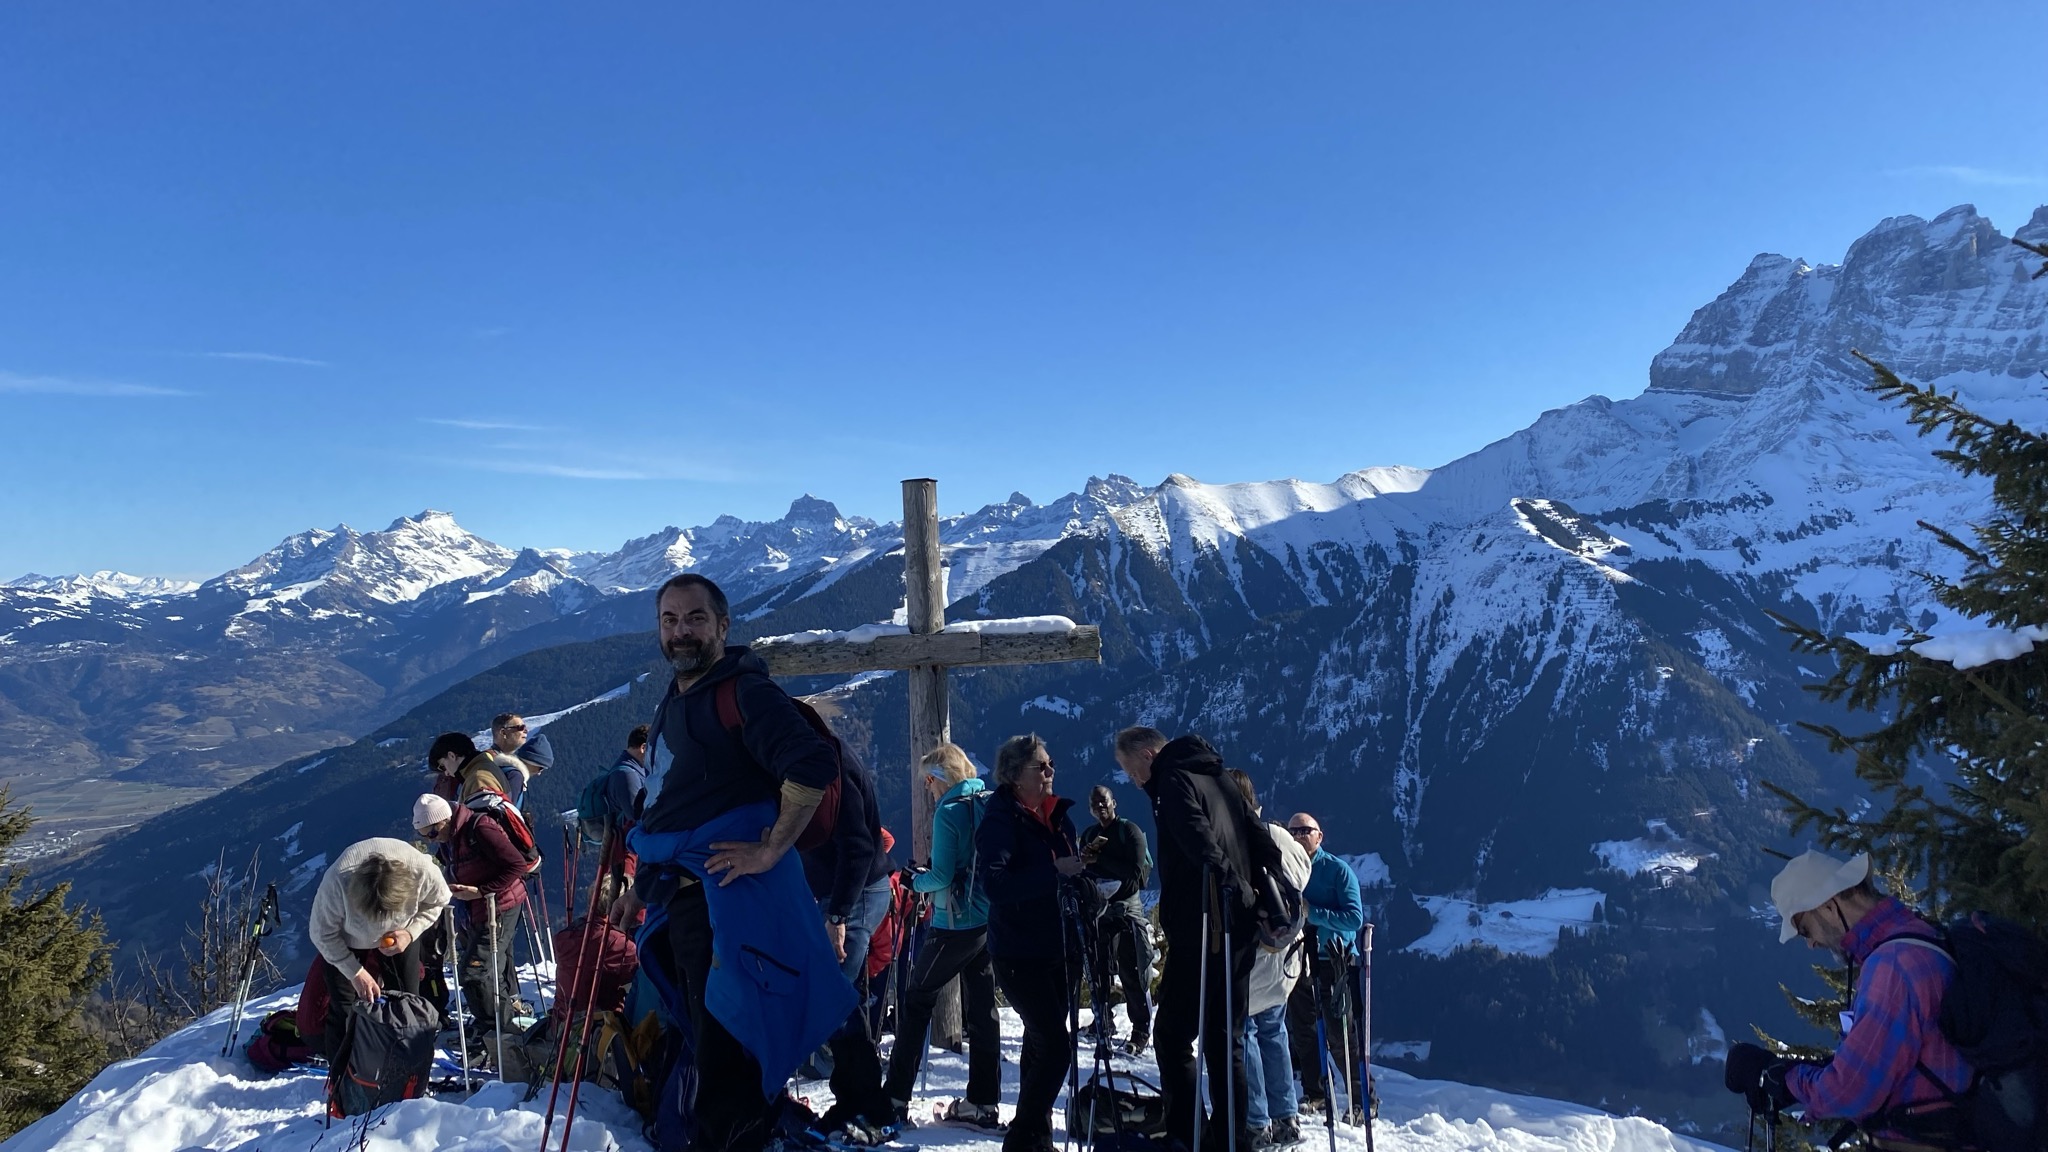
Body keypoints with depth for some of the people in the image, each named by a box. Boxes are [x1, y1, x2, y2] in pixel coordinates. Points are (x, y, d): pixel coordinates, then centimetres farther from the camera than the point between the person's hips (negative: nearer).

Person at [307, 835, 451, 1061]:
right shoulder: (336, 883, -42)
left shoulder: (423, 871, -38)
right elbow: (322, 934, -23)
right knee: (342, 1010, -5)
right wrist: (355, 972, -26)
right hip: (346, 937, -2)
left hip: (399, 935, 2)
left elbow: (438, 901, -12)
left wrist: (411, 932, -27)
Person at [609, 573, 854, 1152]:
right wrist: (643, 886, 24)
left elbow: (815, 764, -26)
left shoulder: (744, 692, -12)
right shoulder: (672, 703, 17)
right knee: (705, 1037, 17)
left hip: (726, 895, -9)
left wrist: (771, 851, -23)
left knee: (723, 1045, -5)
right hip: (677, 898, 9)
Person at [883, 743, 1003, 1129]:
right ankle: (984, 1103, 11)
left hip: (956, 923, -7)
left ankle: (896, 1098, 5)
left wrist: (915, 880, 3)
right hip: (992, 920, 7)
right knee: (981, 1007, 10)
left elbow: (942, 876, -16)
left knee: (916, 1000, 5)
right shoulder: (993, 804, 7)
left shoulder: (949, 812, -13)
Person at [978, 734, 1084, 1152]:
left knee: (1043, 1042, 15)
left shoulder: (1058, 815, 10)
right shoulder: (1001, 820, -12)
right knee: (1055, 1045, -13)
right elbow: (996, 884, -25)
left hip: (1059, 947, 7)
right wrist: (1054, 872, -29)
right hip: (1020, 953, -7)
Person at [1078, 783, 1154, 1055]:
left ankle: (1141, 1032, 1)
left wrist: (1100, 858, -17)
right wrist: (1085, 859, -10)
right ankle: (1103, 1021, 25)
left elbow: (1136, 872, -15)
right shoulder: (1088, 834, 13)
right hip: (1098, 909, 6)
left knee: (1132, 974, -5)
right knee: (1098, 971, 10)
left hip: (1127, 909, -5)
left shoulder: (1130, 830, -4)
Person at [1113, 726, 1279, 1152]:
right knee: (1224, 1040, 13)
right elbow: (1263, 844, 16)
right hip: (1238, 931, 8)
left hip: (1201, 930, -8)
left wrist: (1230, 883, -31)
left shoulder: (1174, 782, -5)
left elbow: (1198, 838, -24)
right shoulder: (1218, 782, 19)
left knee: (1173, 1036, 0)